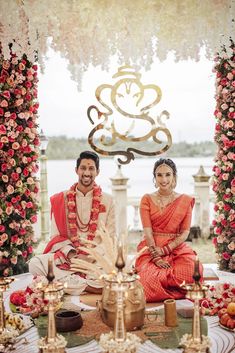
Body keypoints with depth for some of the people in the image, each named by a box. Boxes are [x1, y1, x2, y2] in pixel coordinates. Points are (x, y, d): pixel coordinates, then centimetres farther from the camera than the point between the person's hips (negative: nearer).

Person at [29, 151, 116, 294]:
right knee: (35, 264, -27)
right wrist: (73, 255, -13)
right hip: (67, 255, 1)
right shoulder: (60, 200, 9)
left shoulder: (107, 201, 7)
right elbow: (56, 236, 5)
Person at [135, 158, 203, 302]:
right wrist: (156, 257, -15)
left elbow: (185, 232, 1)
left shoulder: (185, 200, 6)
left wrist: (164, 250, -11)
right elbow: (147, 231, -4)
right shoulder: (147, 199, 5)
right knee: (151, 278, -31)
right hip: (151, 249, -1)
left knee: (192, 270, -29)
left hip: (177, 248, 1)